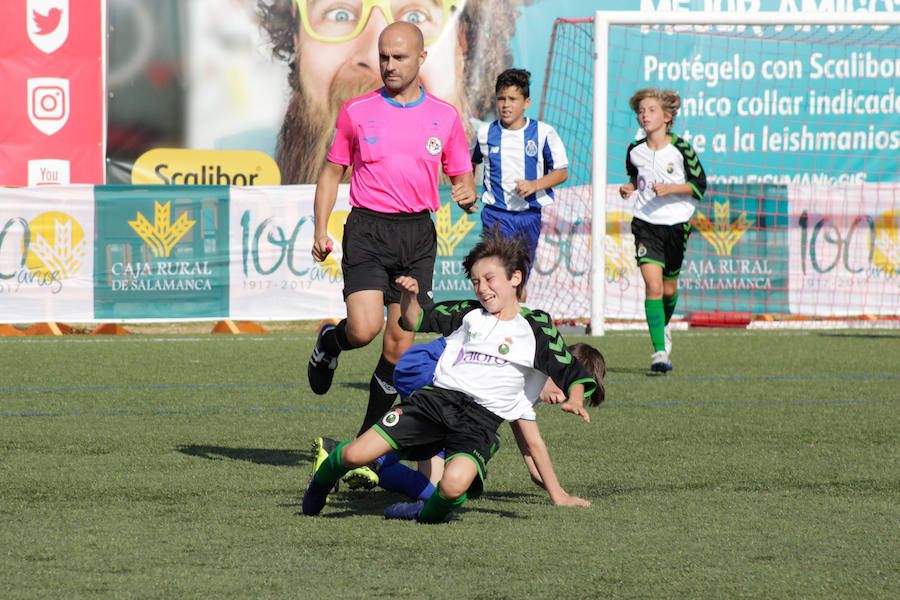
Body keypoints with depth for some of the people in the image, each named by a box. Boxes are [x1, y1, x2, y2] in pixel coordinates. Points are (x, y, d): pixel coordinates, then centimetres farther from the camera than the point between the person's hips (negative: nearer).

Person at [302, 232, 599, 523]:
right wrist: (410, 296, 1)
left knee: (454, 485, -34)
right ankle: (323, 478, 26)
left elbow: (573, 373, 1)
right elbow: (416, 320, 22)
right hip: (438, 398, 3)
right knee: (356, 455, -10)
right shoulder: (470, 314, 16)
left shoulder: (537, 327, 5)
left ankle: (429, 512, 3)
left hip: (482, 420, -3)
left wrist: (575, 400, -20)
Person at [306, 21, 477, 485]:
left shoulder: (445, 117, 6)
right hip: (368, 229, -2)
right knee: (364, 329, -20)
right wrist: (320, 230, -1)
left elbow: (461, 176, 13)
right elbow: (332, 171, 10)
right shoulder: (356, 112, 3)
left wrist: (467, 194, -11)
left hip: (418, 234, 2)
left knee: (400, 343, -1)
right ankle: (330, 342, 17)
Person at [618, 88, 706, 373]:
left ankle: (664, 326, 46)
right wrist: (630, 187, 0)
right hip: (645, 224, 1)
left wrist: (670, 188, -18)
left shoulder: (681, 149, -9)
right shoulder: (635, 150, 0)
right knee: (653, 285, -15)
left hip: (677, 223, -1)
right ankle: (660, 352, -16)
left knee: (668, 288, 12)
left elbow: (699, 185, -4)